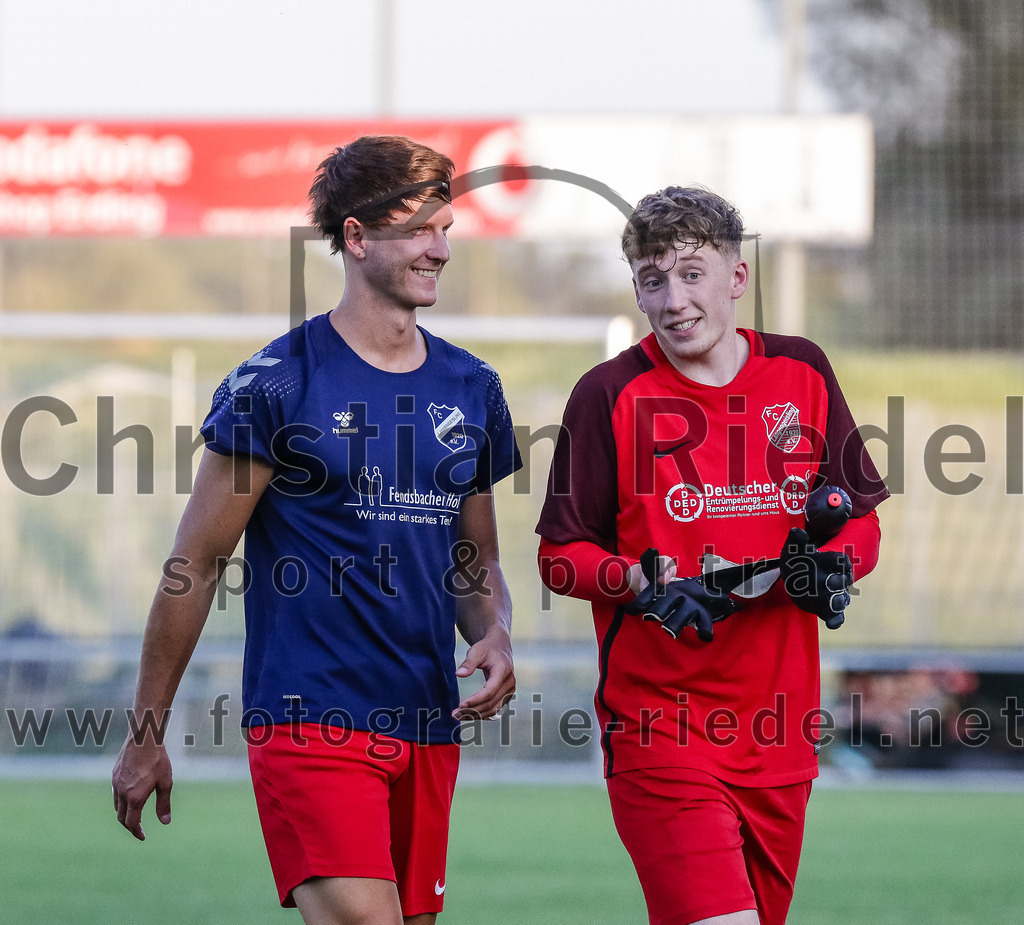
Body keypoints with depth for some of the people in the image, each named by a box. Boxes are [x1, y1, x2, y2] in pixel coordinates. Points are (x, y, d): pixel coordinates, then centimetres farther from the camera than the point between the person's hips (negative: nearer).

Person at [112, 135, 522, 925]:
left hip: (429, 727, 6)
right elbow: (196, 564, -1)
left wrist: (495, 638, 0)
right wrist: (145, 733, 0)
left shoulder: (471, 390, 13)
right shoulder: (277, 385, -5)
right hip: (311, 717, -6)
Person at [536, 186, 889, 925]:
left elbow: (862, 520, 15)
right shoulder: (611, 395, -4)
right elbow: (560, 555, 0)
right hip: (658, 729, -5)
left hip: (780, 732, 5)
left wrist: (833, 562, -8)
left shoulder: (803, 374, 7)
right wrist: (644, 584, -19)